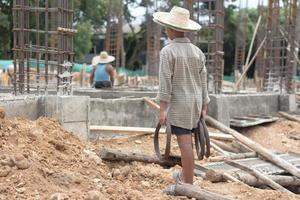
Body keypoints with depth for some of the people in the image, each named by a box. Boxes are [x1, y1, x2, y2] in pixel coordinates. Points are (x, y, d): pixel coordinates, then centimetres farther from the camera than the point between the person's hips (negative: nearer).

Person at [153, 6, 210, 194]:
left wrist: (162, 109, -16)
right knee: (186, 139, 20)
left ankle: (188, 184, -2)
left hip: (178, 103, -7)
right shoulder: (198, 52, 6)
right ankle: (185, 174, 33)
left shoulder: (167, 51, -13)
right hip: (195, 102, 7)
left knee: (185, 143, -6)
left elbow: (165, 82, -17)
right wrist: (203, 108, 11)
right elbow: (203, 82, 6)